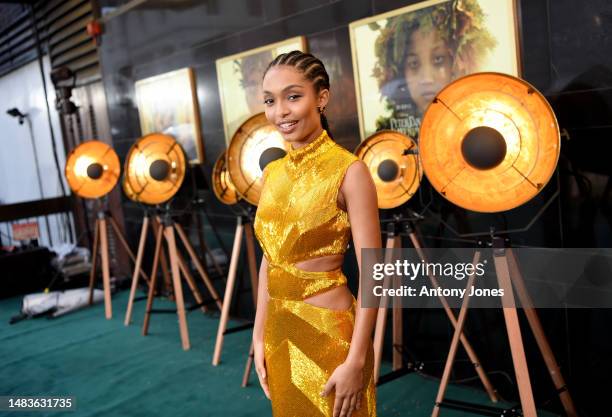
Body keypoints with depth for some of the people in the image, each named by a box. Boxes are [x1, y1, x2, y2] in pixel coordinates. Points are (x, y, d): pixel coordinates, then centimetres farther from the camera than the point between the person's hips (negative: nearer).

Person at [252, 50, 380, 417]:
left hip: (328, 331, -6)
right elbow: (269, 260, 9)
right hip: (281, 330, 6)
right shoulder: (273, 173, 4)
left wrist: (356, 359, -18)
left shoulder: (349, 171, -15)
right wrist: (260, 334, 8)